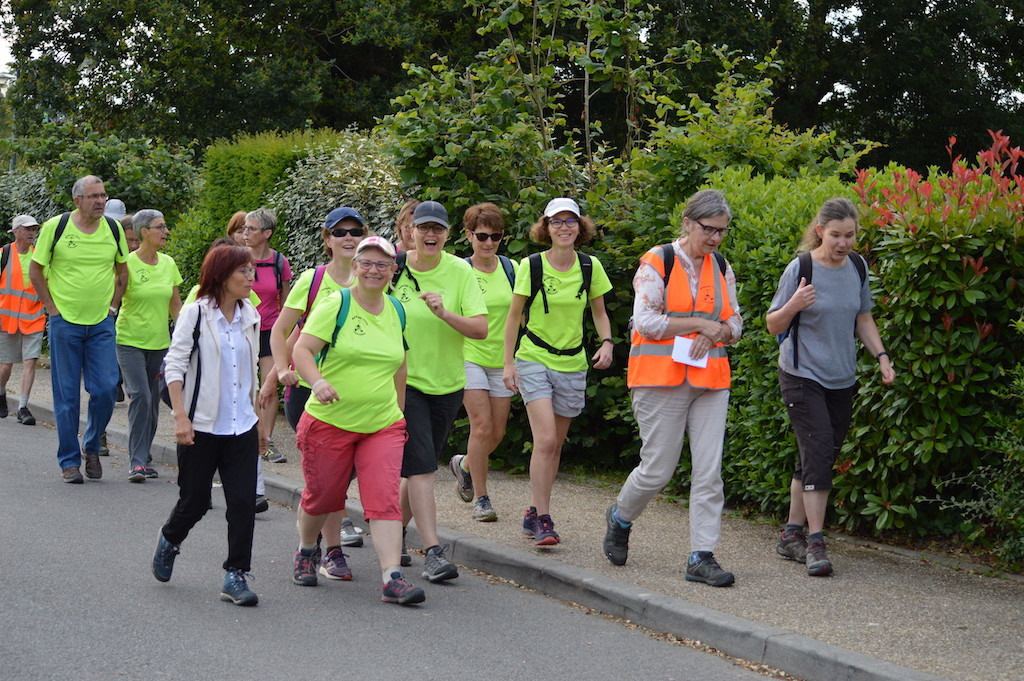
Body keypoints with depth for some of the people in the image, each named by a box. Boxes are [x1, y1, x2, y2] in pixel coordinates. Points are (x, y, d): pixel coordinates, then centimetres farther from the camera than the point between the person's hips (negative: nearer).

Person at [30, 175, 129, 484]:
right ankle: (69, 461, 12)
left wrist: (112, 306, 8)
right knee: (67, 394, 2)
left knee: (105, 389, -5)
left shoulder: (114, 229, 2)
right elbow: (36, 270, 2)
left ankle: (92, 447, 18)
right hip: (65, 321, -2)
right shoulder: (55, 227, -7)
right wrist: (52, 308, -3)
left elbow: (122, 270, 16)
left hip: (101, 323, 2)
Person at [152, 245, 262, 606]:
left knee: (243, 501, -5)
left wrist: (257, 416, 18)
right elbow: (174, 365, -8)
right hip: (202, 425, -4)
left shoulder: (250, 316, 8)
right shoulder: (195, 313, -7)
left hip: (242, 427, 4)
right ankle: (170, 540, 37)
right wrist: (180, 416, -16)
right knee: (195, 501, 6)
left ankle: (236, 576, 2)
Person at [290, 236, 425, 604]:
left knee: (385, 500, -10)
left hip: (383, 424, 3)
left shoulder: (396, 310, 9)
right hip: (330, 420, -3)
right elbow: (302, 349, -14)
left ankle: (393, 578, -14)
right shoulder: (335, 305, -7)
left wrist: (399, 411, 23)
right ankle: (306, 553, 40)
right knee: (321, 495, 11)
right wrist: (318, 381, -33)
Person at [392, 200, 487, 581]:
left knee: (420, 466, 13)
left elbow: (481, 328, -10)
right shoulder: (394, 269, -5)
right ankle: (433, 553, -14)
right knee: (421, 466, -12)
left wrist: (445, 313, -25)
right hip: (405, 380, -3)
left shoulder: (460, 272, -3)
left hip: (447, 382, 3)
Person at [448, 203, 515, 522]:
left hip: (501, 360, 4)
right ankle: (480, 498, -2)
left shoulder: (510, 269, 4)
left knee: (497, 433, 5)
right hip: (469, 356, -4)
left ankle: (463, 465, 35)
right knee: (482, 426, -13)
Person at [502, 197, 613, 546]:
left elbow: (599, 312, 12)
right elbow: (514, 315, 0)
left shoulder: (591, 267, 0)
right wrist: (508, 363, -3)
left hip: (572, 364, 4)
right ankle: (543, 520, -12)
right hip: (535, 360, -4)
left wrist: (607, 342, -7)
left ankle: (533, 513, 23)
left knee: (555, 445, 9)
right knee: (545, 440, -17)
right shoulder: (531, 266, -7)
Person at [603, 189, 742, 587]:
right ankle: (620, 517, 29)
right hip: (661, 378, -5)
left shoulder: (722, 268, 11)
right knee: (658, 469, -1)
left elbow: (735, 324, 16)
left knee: (709, 469, -3)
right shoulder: (657, 262, -6)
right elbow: (646, 321, -11)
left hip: (710, 378, 5)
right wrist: (699, 323, -12)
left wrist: (716, 333, -7)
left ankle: (702, 557, 0)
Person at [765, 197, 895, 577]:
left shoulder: (858, 267, 4)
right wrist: (793, 306, -25)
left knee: (820, 457, 8)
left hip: (842, 379, 5)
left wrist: (881, 356, 3)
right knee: (818, 452, -16)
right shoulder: (800, 269, -11)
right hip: (802, 376, -5)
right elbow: (774, 326, -6)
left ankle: (791, 536, 19)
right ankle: (815, 542, -13)